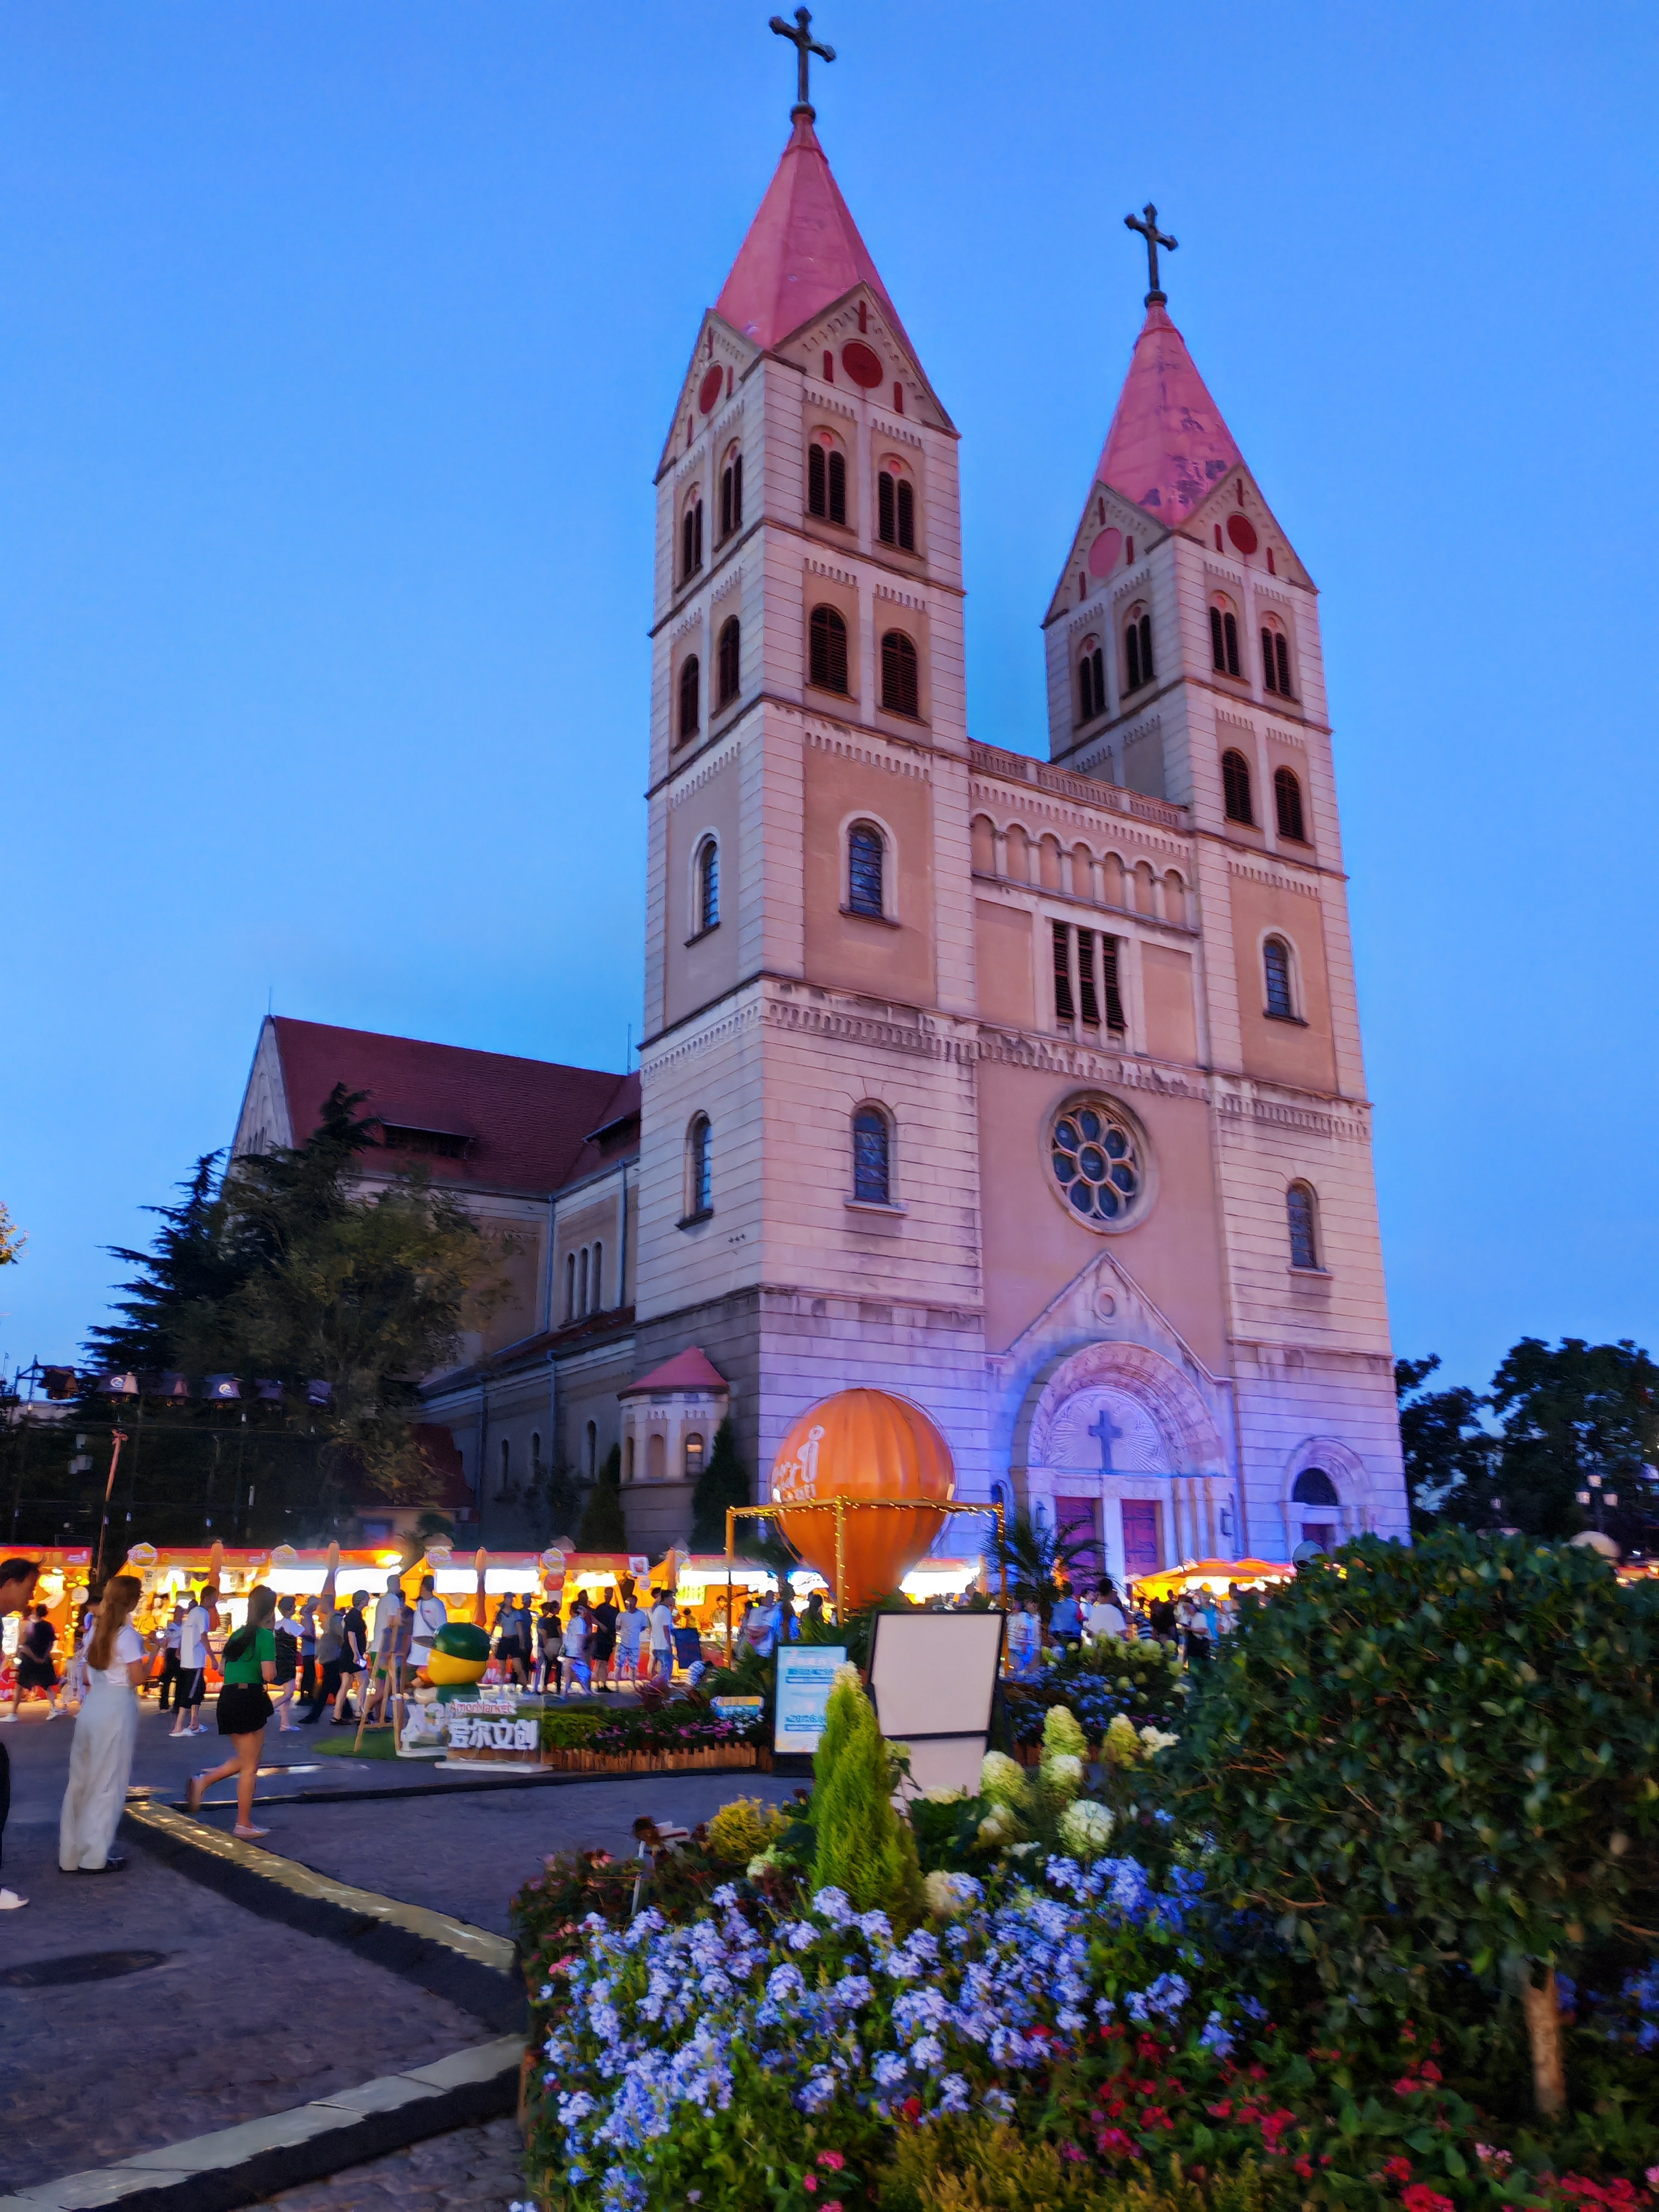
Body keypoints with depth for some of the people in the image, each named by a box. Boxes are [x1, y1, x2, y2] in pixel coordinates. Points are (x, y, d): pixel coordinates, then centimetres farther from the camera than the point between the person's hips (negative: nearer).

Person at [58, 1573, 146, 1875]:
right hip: (116, 1708, -7)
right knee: (108, 1783, 2)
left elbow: (89, 1674, 14)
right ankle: (94, 1857, 8)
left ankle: (71, 1854, 19)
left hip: (92, 1705, 7)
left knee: (81, 1779, 13)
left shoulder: (97, 1628, 10)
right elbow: (137, 1678, -14)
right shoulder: (127, 1634, -13)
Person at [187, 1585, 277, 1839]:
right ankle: (244, 1825, 11)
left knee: (244, 1759, 23)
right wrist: (272, 1670, 3)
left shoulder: (239, 1634, 13)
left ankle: (203, 1780, 4)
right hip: (250, 1699, -7)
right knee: (250, 1766, 5)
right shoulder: (265, 1635, -11)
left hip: (229, 1698, 7)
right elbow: (269, 1675, -18)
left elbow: (225, 1668, 18)